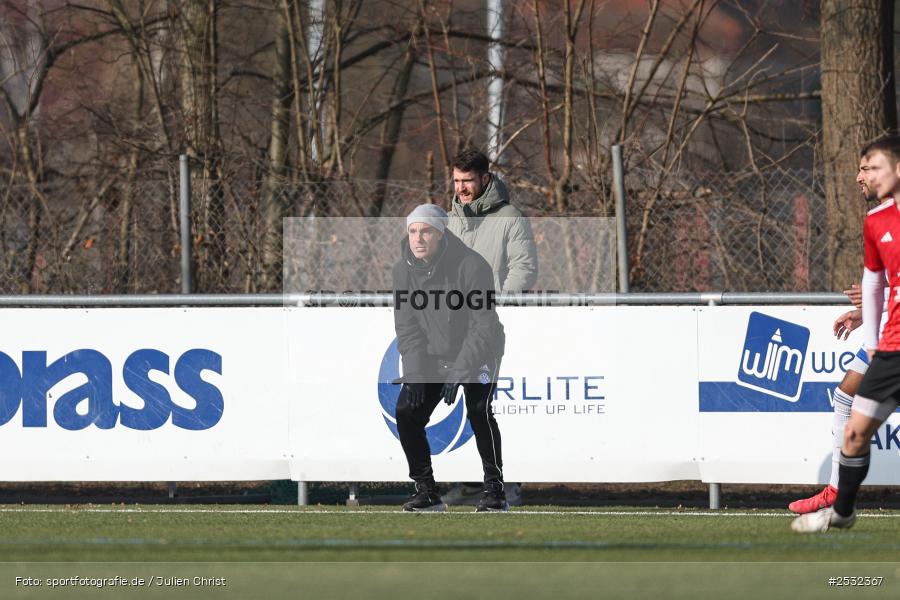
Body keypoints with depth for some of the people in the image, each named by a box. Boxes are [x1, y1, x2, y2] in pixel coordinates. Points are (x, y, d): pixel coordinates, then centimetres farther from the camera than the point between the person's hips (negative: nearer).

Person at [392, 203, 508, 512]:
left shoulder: (471, 266, -24)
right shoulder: (403, 270, -7)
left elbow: (483, 327, -24)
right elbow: (407, 327, -2)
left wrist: (459, 372, -29)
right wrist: (414, 371, -15)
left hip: (478, 353, -5)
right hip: (432, 356, 5)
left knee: (479, 410, -24)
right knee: (406, 412, -11)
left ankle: (495, 490, -12)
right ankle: (426, 491, 1)